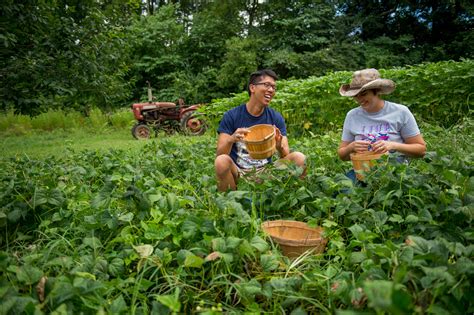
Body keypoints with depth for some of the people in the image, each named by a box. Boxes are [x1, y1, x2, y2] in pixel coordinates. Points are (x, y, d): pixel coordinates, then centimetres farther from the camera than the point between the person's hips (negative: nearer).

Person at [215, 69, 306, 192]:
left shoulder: (276, 118, 2)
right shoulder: (231, 116, -5)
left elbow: (286, 156, -2)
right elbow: (219, 156, -10)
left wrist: (280, 147, -26)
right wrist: (231, 139, -31)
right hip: (238, 172, -1)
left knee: (299, 158, -21)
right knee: (222, 161, -34)